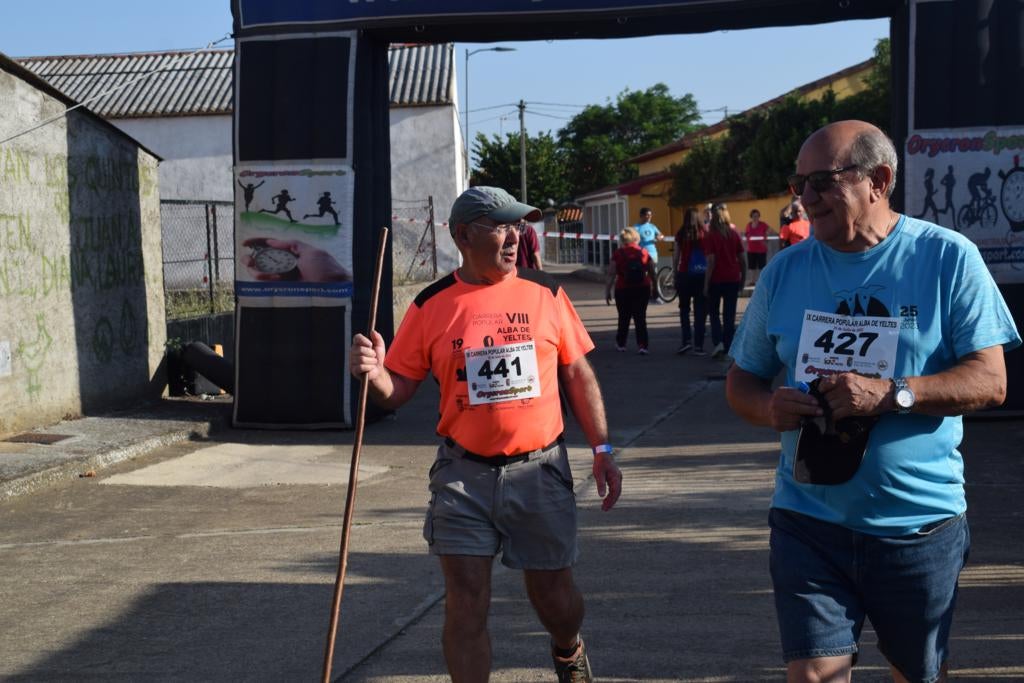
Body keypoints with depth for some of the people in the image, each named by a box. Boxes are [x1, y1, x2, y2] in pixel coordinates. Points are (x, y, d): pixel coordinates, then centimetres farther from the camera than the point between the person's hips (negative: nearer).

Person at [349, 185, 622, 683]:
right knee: (465, 604, -3)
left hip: (540, 471, 1)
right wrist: (373, 373, -21)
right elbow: (396, 391, 2)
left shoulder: (544, 293, 1)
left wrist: (601, 448, 4)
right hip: (464, 476, -1)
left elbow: (578, 375, 8)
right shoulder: (432, 306, -2)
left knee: (553, 594, 13)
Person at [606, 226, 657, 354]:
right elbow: (652, 274, 7)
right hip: (643, 289, 1)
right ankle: (642, 345, -8)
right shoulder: (644, 253, 3)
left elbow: (611, 275, -7)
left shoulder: (617, 254, -5)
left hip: (623, 290, -1)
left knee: (624, 317, 14)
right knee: (640, 317, 3)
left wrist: (607, 291, -2)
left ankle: (621, 343, 26)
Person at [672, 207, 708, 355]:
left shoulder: (681, 235, -2)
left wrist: (675, 274, 10)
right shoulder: (704, 234, -3)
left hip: (685, 274, 0)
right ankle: (698, 345, 3)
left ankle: (687, 340, 1)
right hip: (702, 275, 0)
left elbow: (676, 257, 0)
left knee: (684, 309, 15)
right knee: (700, 311, 4)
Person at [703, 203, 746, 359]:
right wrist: (743, 278, 14)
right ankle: (728, 348, 8)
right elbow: (742, 259, 3)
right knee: (729, 314, 8)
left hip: (716, 279, -3)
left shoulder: (710, 236, -9)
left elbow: (711, 262, -13)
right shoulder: (735, 234, 2)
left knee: (713, 312, 12)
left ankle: (718, 342, -6)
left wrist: (706, 283, -9)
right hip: (733, 279, 3)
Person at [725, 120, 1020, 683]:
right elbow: (742, 378, 11)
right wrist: (767, 407, -13)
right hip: (809, 522, 1)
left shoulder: (948, 257, -6)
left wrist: (891, 394, -25)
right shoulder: (786, 270, 3)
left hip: (919, 524, -1)